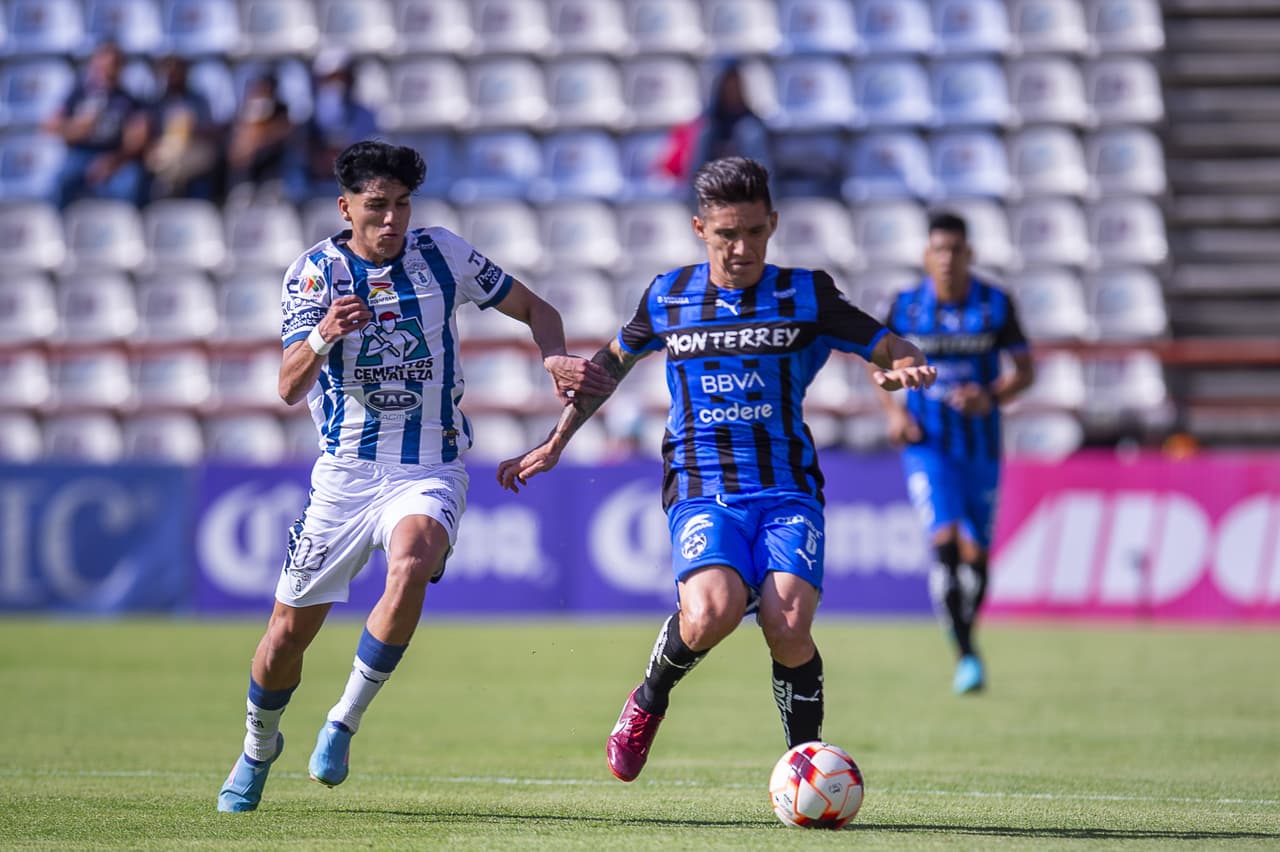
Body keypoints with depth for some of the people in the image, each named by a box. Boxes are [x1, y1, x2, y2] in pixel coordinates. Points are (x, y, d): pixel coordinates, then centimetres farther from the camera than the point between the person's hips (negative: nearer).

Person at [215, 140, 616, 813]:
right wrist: (323, 338, -37)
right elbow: (289, 388, -17)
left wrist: (555, 358, -12)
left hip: (430, 471, -1)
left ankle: (344, 721, -16)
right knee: (290, 627, 5)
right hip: (343, 473, 1)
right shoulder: (312, 272, -6)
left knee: (410, 567, -33)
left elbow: (535, 309, 9)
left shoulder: (440, 254, -3)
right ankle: (259, 748, 34)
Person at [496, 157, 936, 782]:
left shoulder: (806, 295, 4)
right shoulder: (668, 297, 8)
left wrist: (903, 368, -15)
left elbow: (891, 348, 10)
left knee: (788, 626, -25)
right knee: (712, 612, -30)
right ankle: (649, 701, 3)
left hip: (788, 491, 0)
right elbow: (612, 362, 25)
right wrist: (555, 443, 24)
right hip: (701, 490, 0)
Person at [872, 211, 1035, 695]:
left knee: (975, 554, 6)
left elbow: (1025, 370, 0)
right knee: (945, 539, -19)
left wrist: (991, 399, -19)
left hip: (980, 446, 1)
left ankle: (965, 632, 33)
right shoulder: (904, 307, -3)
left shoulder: (995, 305, -4)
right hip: (927, 444, -1)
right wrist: (894, 412, -6)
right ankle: (965, 656, -18)